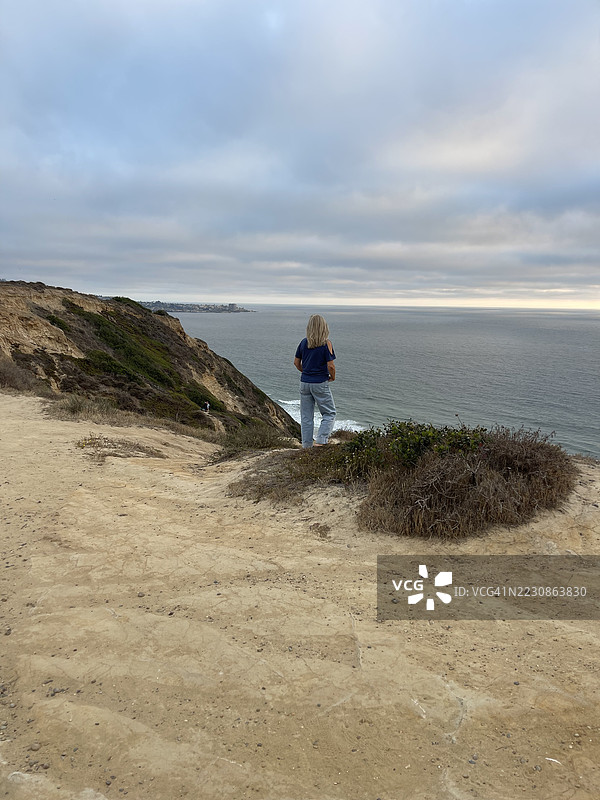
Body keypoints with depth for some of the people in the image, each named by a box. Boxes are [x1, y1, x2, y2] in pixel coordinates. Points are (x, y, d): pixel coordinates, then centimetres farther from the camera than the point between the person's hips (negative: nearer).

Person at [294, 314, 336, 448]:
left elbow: (296, 363, 9)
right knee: (329, 414, 9)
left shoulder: (304, 342, 2)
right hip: (320, 384, -5)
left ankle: (307, 446, 16)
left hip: (304, 383, 5)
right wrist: (332, 377, 3)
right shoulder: (326, 344, -12)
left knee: (306, 417, 11)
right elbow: (331, 366, -15)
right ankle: (320, 441, -4)